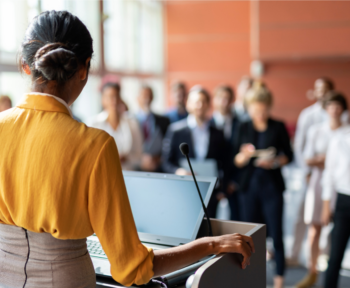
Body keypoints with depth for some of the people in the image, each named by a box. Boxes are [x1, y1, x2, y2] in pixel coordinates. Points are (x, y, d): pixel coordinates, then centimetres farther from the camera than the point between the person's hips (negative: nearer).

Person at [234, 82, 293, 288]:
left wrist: (275, 162, -16)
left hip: (272, 186, -2)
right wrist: (245, 155, -18)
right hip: (249, 186, 2)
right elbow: (237, 161, 4)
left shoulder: (278, 127, -1)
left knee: (275, 231, 1)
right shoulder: (244, 128, 4)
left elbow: (289, 155, 3)